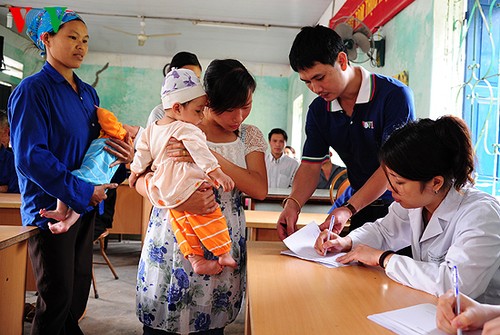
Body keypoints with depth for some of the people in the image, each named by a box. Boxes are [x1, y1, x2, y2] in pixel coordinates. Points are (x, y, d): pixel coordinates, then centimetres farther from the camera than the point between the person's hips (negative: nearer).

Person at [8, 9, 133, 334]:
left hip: (85, 206, 7)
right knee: (57, 298, 3)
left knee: (79, 292, 17)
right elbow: (29, 157, -20)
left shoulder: (88, 93, 11)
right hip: (51, 207, -7)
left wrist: (124, 153, -5)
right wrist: (83, 191, -20)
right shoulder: (33, 90, -11)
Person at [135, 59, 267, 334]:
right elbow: (141, 180, -6)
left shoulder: (250, 136, 3)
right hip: (172, 238, -2)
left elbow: (260, 189, -11)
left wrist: (210, 156, -22)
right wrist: (180, 201, -26)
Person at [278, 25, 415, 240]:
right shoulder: (318, 110, 2)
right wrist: (293, 204, -17)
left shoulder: (394, 95, -15)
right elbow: (310, 165, 2)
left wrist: (349, 209, -29)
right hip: (360, 208, 4)